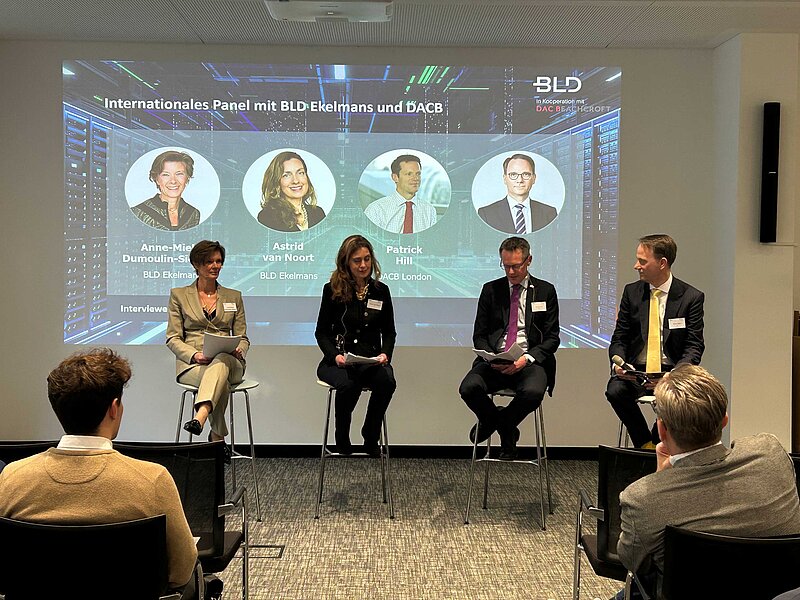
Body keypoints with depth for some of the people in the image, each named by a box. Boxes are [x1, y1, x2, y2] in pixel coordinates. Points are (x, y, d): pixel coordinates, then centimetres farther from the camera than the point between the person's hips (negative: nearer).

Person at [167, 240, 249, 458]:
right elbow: (173, 338, 6)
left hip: (228, 361, 1)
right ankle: (218, 436, -34)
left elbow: (242, 337, 17)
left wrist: (239, 350, -9)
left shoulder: (234, 296, 20)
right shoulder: (179, 295, 13)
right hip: (191, 365, -1)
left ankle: (200, 418, -60)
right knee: (221, 380, -38)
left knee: (220, 362, -40)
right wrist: (195, 354, -15)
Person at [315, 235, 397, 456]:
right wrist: (335, 355, -14)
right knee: (348, 384, -36)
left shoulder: (381, 290, 9)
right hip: (338, 360, -2)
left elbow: (389, 332, 13)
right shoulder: (332, 290, 2)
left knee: (387, 380, -32)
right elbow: (321, 332, 4)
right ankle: (342, 441, -8)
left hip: (371, 359, 2)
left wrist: (385, 354, -7)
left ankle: (371, 438, -10)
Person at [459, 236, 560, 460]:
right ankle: (507, 432, 0)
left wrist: (526, 358, -13)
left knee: (533, 392, -35)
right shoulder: (491, 290, 14)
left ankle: (496, 422, 0)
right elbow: (479, 335, 11)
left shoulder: (545, 291, 10)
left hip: (529, 362, -1)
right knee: (469, 388, -30)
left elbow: (552, 338, 5)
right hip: (494, 361, 1)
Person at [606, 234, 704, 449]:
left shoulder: (691, 297, -1)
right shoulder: (631, 292, 7)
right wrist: (618, 363, -15)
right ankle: (646, 444, -8)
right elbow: (619, 338, 9)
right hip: (636, 371, 2)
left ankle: (654, 444, -4)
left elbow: (694, 346, -4)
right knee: (615, 390, -29)